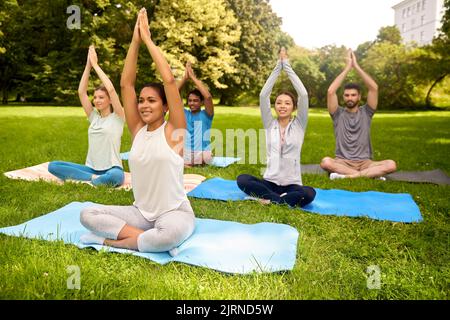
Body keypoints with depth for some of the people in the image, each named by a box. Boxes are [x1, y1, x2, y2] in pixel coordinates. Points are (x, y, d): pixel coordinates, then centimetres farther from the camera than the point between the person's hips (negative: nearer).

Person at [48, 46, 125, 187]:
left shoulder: (117, 117, -2)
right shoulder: (94, 116, 13)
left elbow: (111, 89, -15)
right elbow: (81, 92, 5)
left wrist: (95, 64, -8)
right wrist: (88, 65, 0)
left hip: (111, 169, -5)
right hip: (91, 169, 5)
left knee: (116, 176, -42)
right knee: (53, 166, -14)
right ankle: (94, 178, -22)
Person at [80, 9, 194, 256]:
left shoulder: (173, 130, -11)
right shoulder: (137, 130, 2)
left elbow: (169, 80, -19)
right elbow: (125, 84, -2)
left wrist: (147, 39, -12)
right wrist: (135, 41, -6)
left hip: (174, 213, -5)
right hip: (141, 212, 5)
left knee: (172, 233, -38)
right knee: (87, 215, -12)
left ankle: (110, 241, -15)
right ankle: (151, 239, -17)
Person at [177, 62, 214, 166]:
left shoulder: (206, 115, 1)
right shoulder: (184, 114, 10)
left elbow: (208, 97, -18)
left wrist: (193, 77, -13)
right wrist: (185, 78, -9)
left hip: (203, 155, -2)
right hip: (185, 155, 2)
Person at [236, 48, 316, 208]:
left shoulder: (299, 124, 3)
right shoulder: (270, 124, 7)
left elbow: (303, 94, -7)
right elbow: (263, 95, -2)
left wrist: (287, 64, -4)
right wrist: (278, 66, -2)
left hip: (292, 184, -1)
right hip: (270, 181, 1)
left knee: (309, 194, -34)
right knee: (242, 179, -27)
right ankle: (281, 199, -26)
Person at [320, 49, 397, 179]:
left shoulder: (366, 112, 10)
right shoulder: (338, 114, 6)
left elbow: (374, 88, -5)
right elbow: (331, 91, -10)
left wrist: (356, 66, -4)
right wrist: (347, 68, -5)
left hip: (364, 163, 1)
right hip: (342, 162, -1)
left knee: (391, 165, -27)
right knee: (325, 162, -36)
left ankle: (345, 176, -30)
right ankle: (371, 174, -27)